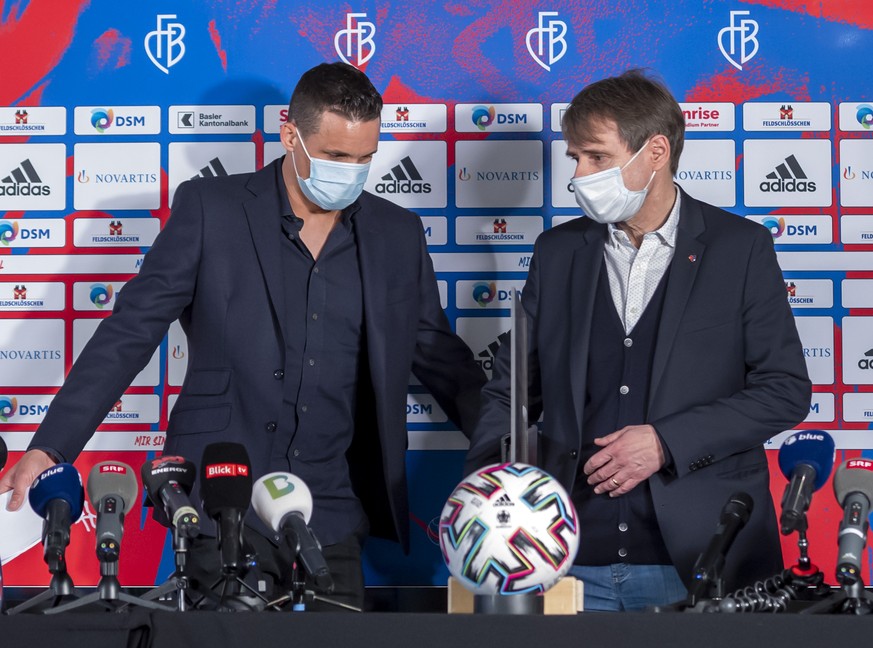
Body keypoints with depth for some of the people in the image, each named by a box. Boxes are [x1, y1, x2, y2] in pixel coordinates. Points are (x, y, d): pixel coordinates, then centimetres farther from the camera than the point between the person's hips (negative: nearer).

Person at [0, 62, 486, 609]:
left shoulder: (398, 234, 7)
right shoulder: (210, 210, -2)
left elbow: (440, 356, 15)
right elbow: (131, 331, -3)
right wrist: (50, 447, -10)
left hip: (333, 519, 3)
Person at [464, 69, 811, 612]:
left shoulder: (740, 247, -1)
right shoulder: (558, 251, 9)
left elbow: (787, 389, -3)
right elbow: (511, 391, 13)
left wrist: (666, 442, -13)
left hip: (699, 561, -2)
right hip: (574, 562, 3)